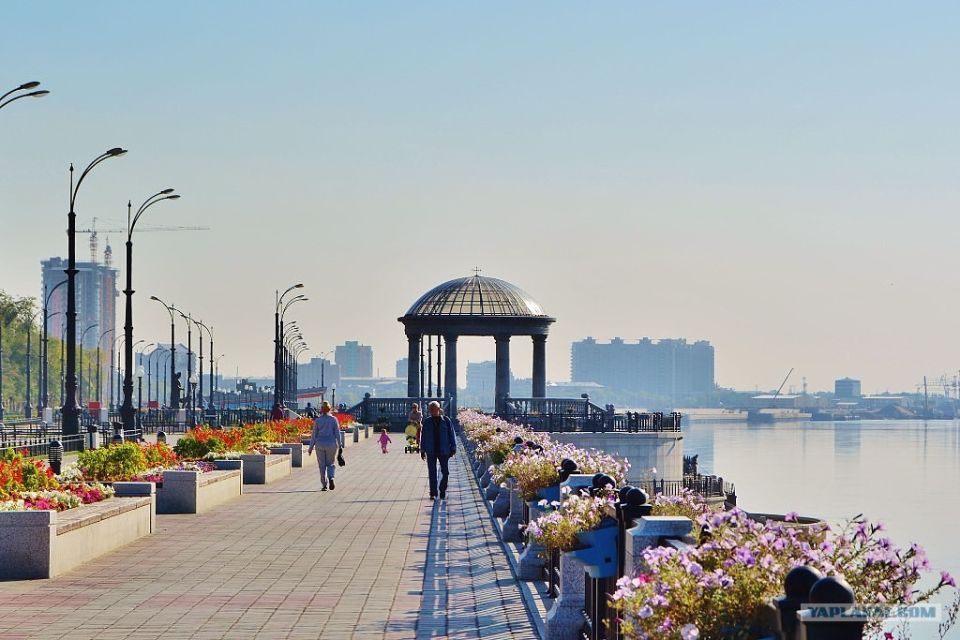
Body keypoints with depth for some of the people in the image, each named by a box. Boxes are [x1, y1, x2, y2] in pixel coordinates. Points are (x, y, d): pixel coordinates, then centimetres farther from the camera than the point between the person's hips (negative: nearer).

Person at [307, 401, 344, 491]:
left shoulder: (317, 420, -3)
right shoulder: (333, 419, -3)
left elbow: (314, 435, 0)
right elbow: (338, 434, -2)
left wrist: (311, 447, 5)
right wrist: (340, 445, 5)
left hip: (320, 444, 0)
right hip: (331, 444, 0)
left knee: (322, 465, 9)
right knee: (331, 463, 13)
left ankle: (324, 485, 5)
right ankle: (331, 478, -14)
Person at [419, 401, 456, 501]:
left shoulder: (446, 421, 0)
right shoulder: (427, 422, 5)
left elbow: (451, 435, 4)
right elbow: (423, 436, 10)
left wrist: (453, 448, 1)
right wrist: (422, 450, 8)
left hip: (444, 451, -1)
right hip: (431, 451, 1)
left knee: (445, 472, 1)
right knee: (432, 473, 1)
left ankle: (443, 492, 17)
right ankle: (433, 493, 8)